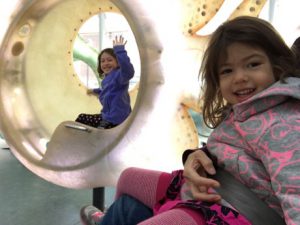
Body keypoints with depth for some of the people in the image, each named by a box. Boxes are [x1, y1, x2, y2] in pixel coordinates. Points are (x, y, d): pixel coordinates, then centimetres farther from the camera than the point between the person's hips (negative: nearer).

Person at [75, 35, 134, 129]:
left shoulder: (119, 75, -19)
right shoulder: (107, 78, 11)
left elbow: (128, 71, -45)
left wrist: (120, 50, -49)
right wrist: (95, 91, 52)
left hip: (115, 121, -10)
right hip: (106, 117, 11)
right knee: (81, 118, 23)